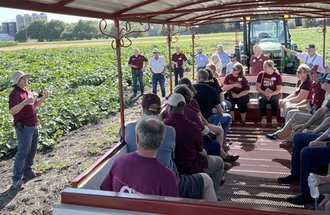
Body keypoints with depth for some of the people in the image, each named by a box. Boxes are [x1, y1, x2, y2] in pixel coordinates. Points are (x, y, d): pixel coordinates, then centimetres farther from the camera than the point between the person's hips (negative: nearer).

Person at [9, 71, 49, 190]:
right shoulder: (15, 93, -16)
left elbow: (35, 105, 23)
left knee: (32, 150, 18)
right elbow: (12, 111, -27)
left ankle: (27, 172, 33)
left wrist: (44, 98, 6)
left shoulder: (27, 91, 12)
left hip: (33, 125, 9)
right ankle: (16, 180, 2)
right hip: (24, 127, -9)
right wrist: (25, 102, -38)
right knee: (22, 153, -6)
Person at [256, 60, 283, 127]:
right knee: (261, 99, -34)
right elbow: (257, 87, 1)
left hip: (274, 94, -1)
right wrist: (264, 93, -17)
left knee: (274, 100, -34)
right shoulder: (261, 74, 2)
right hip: (262, 93, 1)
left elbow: (279, 89, -3)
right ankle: (263, 117, -22)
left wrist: (271, 94, -21)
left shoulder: (277, 75, -1)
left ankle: (274, 117, -19)